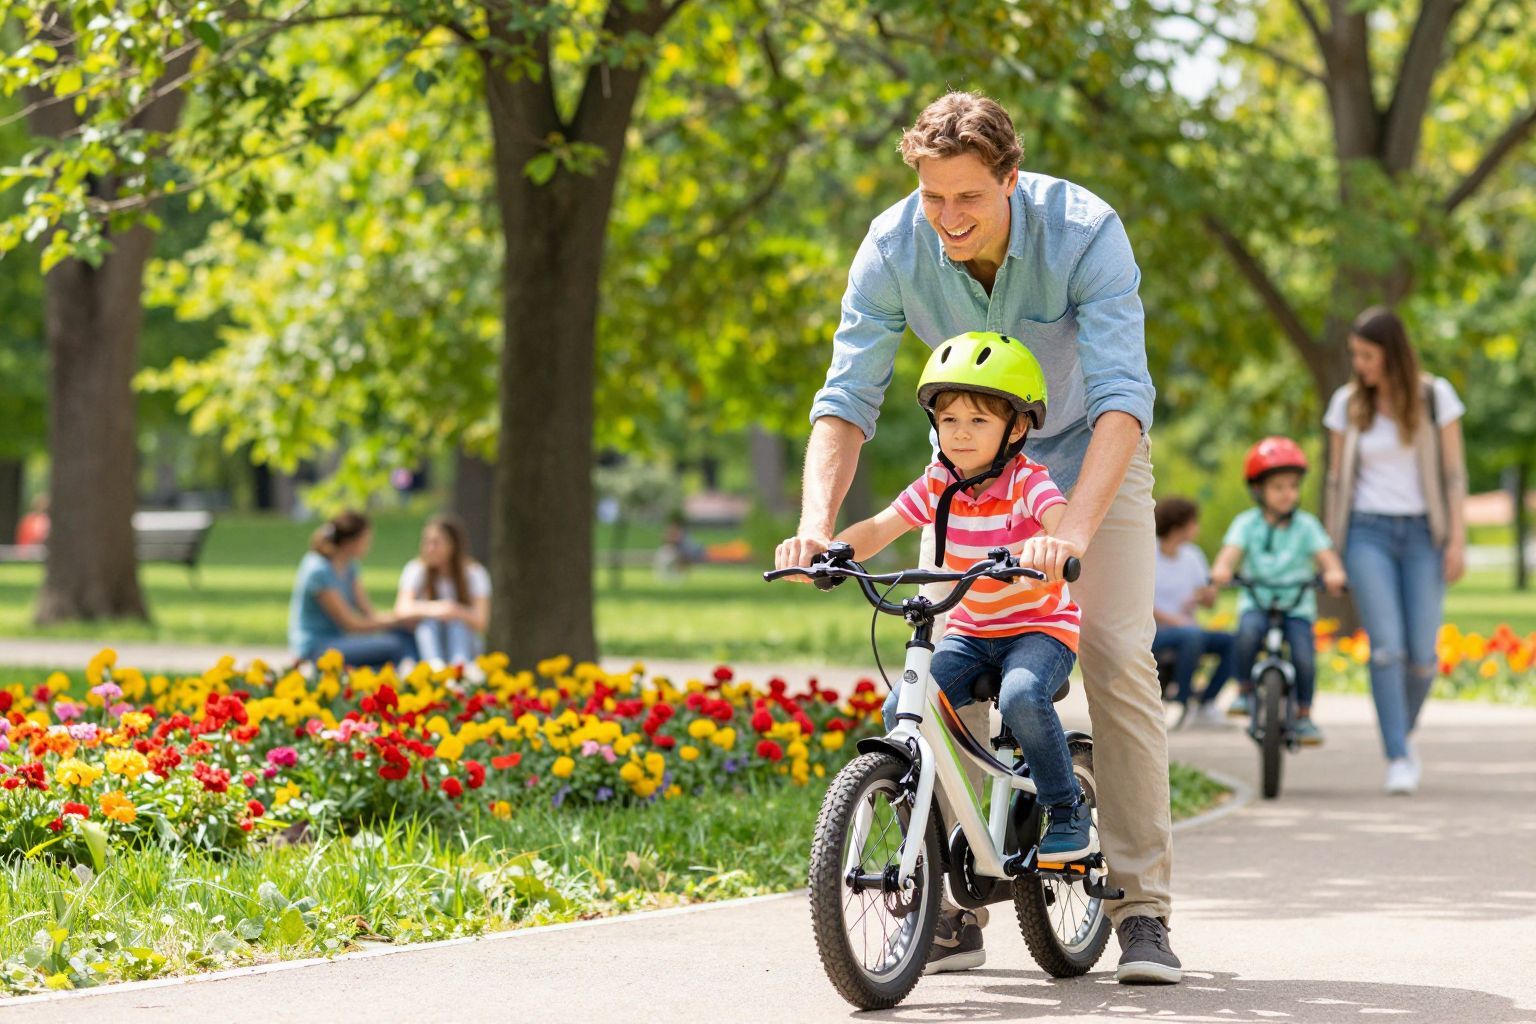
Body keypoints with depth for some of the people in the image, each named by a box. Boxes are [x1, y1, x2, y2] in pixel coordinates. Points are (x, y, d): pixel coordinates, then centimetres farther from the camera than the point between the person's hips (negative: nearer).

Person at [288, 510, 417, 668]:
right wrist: (396, 621, -15)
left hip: (338, 641, 9)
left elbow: (368, 613, 5)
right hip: (315, 649, -9)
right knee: (393, 646, -24)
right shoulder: (318, 571, -19)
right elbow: (350, 624, -17)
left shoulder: (348, 567, 9)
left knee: (403, 636, -9)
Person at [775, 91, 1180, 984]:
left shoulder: (1086, 232, -33)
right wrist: (817, 522, -38)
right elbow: (848, 397, -21)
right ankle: (955, 905, -2)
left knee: (1118, 656, -15)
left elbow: (1123, 396, -40)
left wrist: (1075, 532, -53)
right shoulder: (895, 250, -24)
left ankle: (1144, 907, -9)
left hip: (1091, 454, -2)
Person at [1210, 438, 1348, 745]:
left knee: (1304, 655, -20)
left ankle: (1304, 716, -1)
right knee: (1248, 631, -32)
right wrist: (1221, 569, -38)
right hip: (1256, 602, 0)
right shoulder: (1247, 523, 0)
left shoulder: (1306, 525, 0)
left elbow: (1325, 553, -13)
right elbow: (1232, 549, -15)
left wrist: (1334, 572, -36)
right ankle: (1245, 691, -11)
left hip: (1298, 605, 0)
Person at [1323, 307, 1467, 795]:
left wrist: (1457, 540, -5)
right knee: (1386, 646, -14)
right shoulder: (1347, 403, 4)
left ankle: (1404, 735, 22)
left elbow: (1454, 473, 1)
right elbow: (1337, 478, 10)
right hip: (1369, 533, 0)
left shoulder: (1435, 396, 0)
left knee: (1422, 654, -4)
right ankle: (1398, 759, -11)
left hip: (1422, 534, 0)